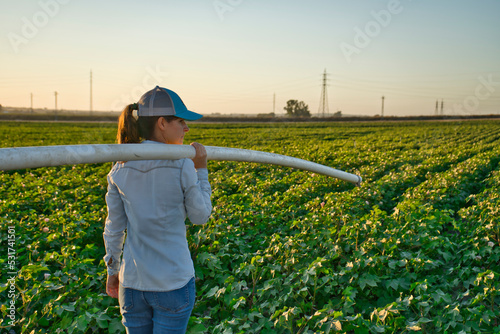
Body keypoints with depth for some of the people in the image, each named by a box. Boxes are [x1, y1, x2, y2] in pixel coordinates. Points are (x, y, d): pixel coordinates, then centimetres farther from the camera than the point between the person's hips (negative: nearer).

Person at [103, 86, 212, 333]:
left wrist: (112, 271, 17)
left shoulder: (119, 170, -2)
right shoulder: (182, 166, -15)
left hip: (132, 282, 4)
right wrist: (201, 170, 3)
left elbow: (114, 228, 5)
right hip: (174, 283, -4)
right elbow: (200, 217, -2)